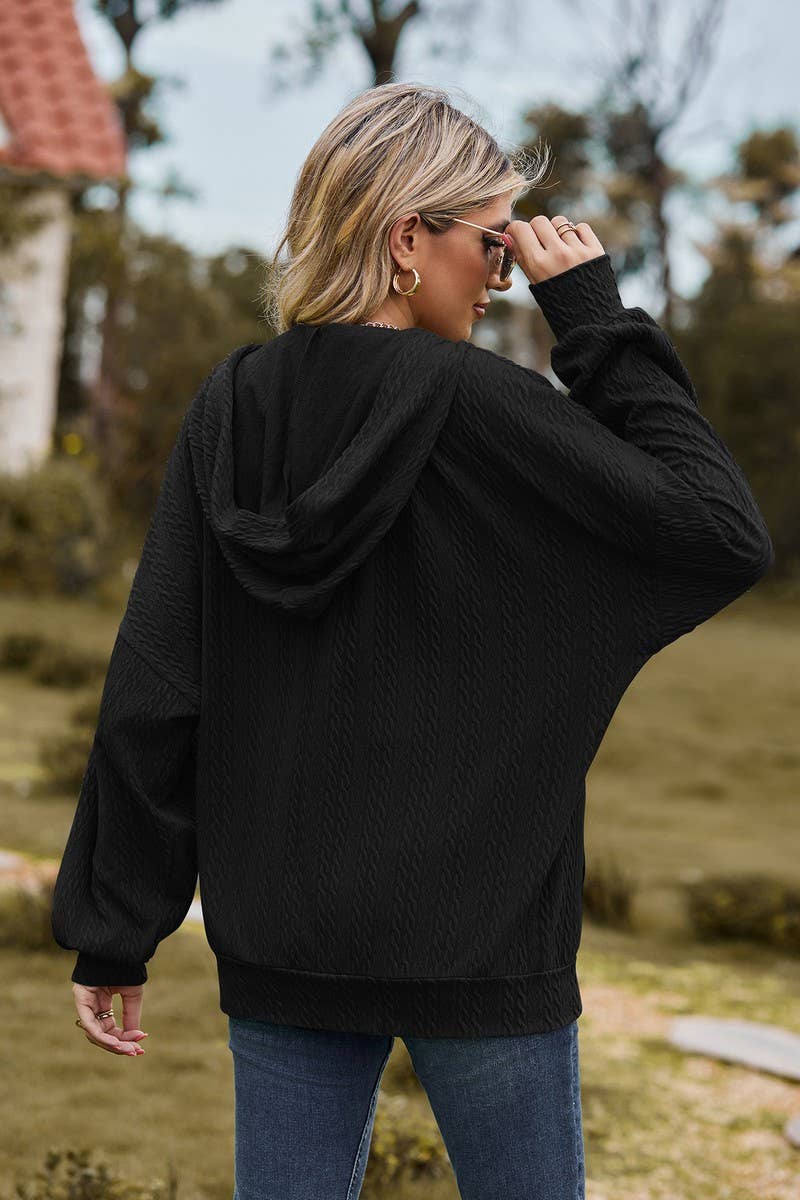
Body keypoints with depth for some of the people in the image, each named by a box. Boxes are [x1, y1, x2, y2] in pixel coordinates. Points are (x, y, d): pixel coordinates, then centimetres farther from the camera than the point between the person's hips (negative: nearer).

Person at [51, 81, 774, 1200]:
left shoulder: (230, 409, 0)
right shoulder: (480, 407, -15)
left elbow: (151, 695, -1)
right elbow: (726, 538, -11)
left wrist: (114, 932, 5)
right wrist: (600, 322, -8)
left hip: (276, 944, 5)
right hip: (478, 941, -4)